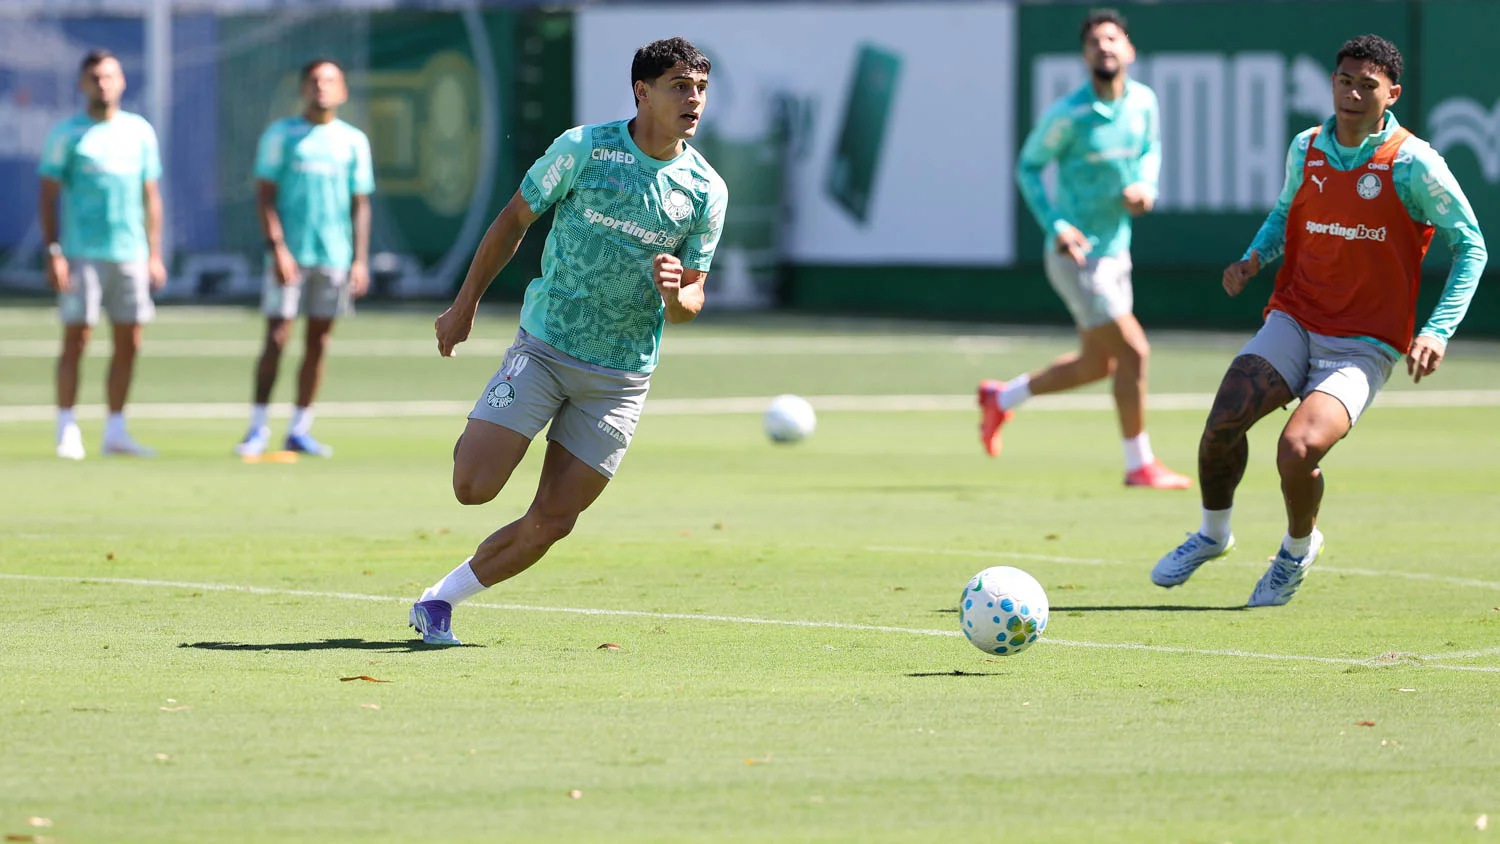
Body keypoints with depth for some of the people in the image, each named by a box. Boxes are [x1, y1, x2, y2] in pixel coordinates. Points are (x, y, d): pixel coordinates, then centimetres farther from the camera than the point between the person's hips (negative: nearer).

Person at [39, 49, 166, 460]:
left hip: (131, 254, 4)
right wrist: (53, 253, -10)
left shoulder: (140, 132, 12)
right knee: (76, 339, -5)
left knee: (129, 343, 3)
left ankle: (115, 430, 10)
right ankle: (67, 431, 0)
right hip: (82, 253, -4)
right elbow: (48, 197, -1)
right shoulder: (67, 134, 1)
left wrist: (155, 254, 11)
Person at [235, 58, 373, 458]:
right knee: (276, 338, -6)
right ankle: (258, 428, 0)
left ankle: (299, 429, 9)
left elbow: (360, 204, 12)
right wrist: (277, 248, -12)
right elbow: (265, 195, -1)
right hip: (290, 255, -3)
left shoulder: (354, 141, 10)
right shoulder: (281, 135, 2)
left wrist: (360, 260, 4)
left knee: (318, 343, 4)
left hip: (335, 257, 3)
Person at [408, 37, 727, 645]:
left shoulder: (706, 191, 0)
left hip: (621, 377, 2)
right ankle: (476, 439, 22)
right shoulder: (585, 147, -6)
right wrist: (466, 303, 7)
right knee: (473, 486, -15)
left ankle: (439, 601, 15)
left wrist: (675, 294, -19)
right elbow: (514, 219, 5)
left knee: (551, 523, -3)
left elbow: (693, 298, 6)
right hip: (544, 345, -2)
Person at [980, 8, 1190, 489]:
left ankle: (1002, 399, 38)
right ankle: (1139, 465, 2)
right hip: (1077, 255, -8)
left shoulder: (1143, 102, 0)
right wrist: (1055, 225, -17)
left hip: (1115, 250, 8)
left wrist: (1146, 187, -4)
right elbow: (1029, 165, -5)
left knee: (1096, 365, 18)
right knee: (1133, 353, -11)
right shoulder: (1068, 115, -16)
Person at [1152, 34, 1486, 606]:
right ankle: (1213, 533, 14)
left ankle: (1299, 547, 10)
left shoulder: (1413, 164, -11)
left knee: (1297, 450, -24)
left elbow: (1470, 246, -3)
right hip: (1295, 319, 4)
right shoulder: (1306, 149, 4)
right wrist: (1255, 258, 3)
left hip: (1365, 341, -4)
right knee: (1223, 422, -16)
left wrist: (1438, 332, -13)